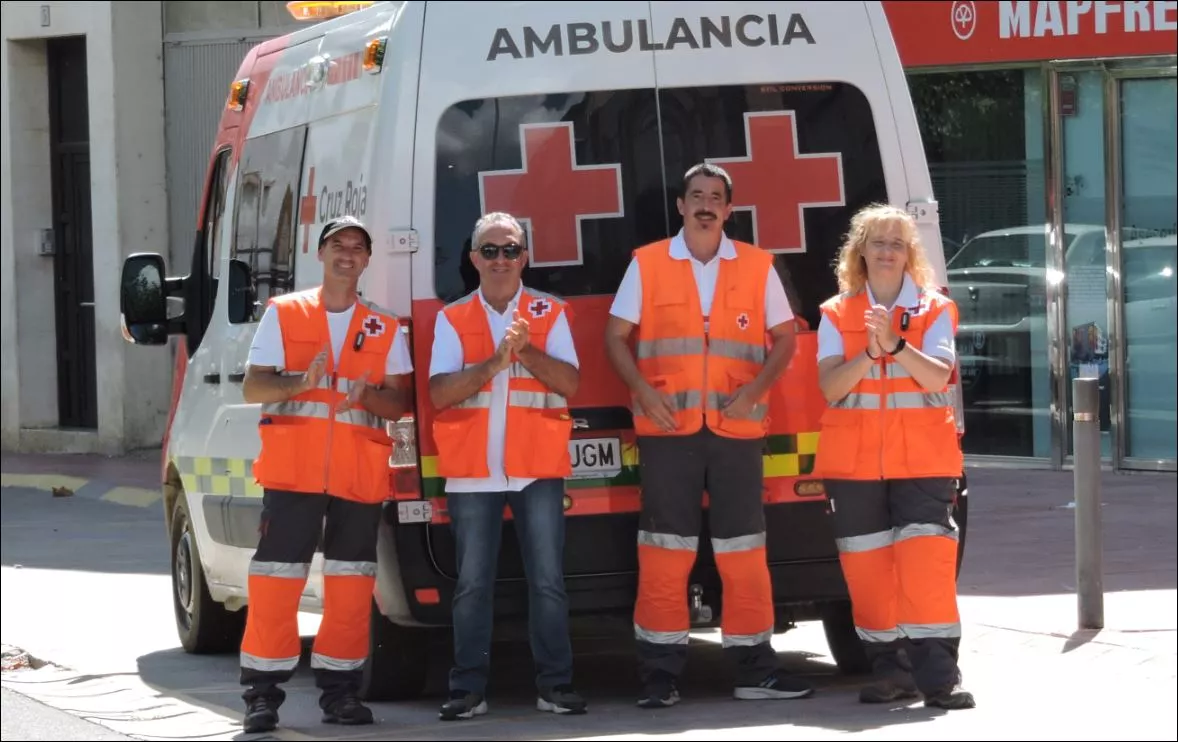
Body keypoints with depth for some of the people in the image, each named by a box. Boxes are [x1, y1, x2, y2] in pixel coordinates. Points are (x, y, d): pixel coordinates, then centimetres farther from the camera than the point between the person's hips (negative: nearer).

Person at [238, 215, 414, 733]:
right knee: (276, 578, -7)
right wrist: (301, 382, -17)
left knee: (351, 583, 1)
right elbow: (252, 387, 2)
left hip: (361, 472, 2)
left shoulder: (385, 329, 12)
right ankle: (263, 693, -3)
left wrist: (368, 396, -13)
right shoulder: (283, 313, 8)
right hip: (293, 467, -2)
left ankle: (339, 690, 9)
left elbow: (400, 402, 9)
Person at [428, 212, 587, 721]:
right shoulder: (452, 319, 6)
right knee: (472, 584, -1)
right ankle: (468, 689, 3)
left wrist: (526, 352, -18)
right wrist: (496, 361, -18)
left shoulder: (549, 313, 7)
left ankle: (555, 685, 3)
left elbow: (569, 382, -4)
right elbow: (440, 393, -6)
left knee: (547, 581, -2)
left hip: (538, 469, 0)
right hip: (472, 473, 0)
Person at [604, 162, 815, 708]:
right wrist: (642, 390, -10)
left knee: (743, 549, 2)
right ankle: (660, 673, 1)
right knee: (664, 551, -2)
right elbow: (616, 336, 6)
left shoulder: (757, 266, 8)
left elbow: (783, 337, 10)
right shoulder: (647, 263, 6)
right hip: (667, 428, -1)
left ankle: (754, 667, 9)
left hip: (736, 428, 1)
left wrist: (755, 391, -7)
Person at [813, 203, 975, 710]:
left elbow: (938, 377, -11)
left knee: (926, 564, -12)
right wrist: (871, 351, -22)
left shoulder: (934, 311, 4)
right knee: (867, 568, 1)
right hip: (854, 460, 2)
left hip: (922, 459, -2)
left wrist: (896, 343, -26)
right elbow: (830, 386, -6)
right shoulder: (837, 315, 7)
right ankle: (890, 672, 10)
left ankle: (938, 676, -14)